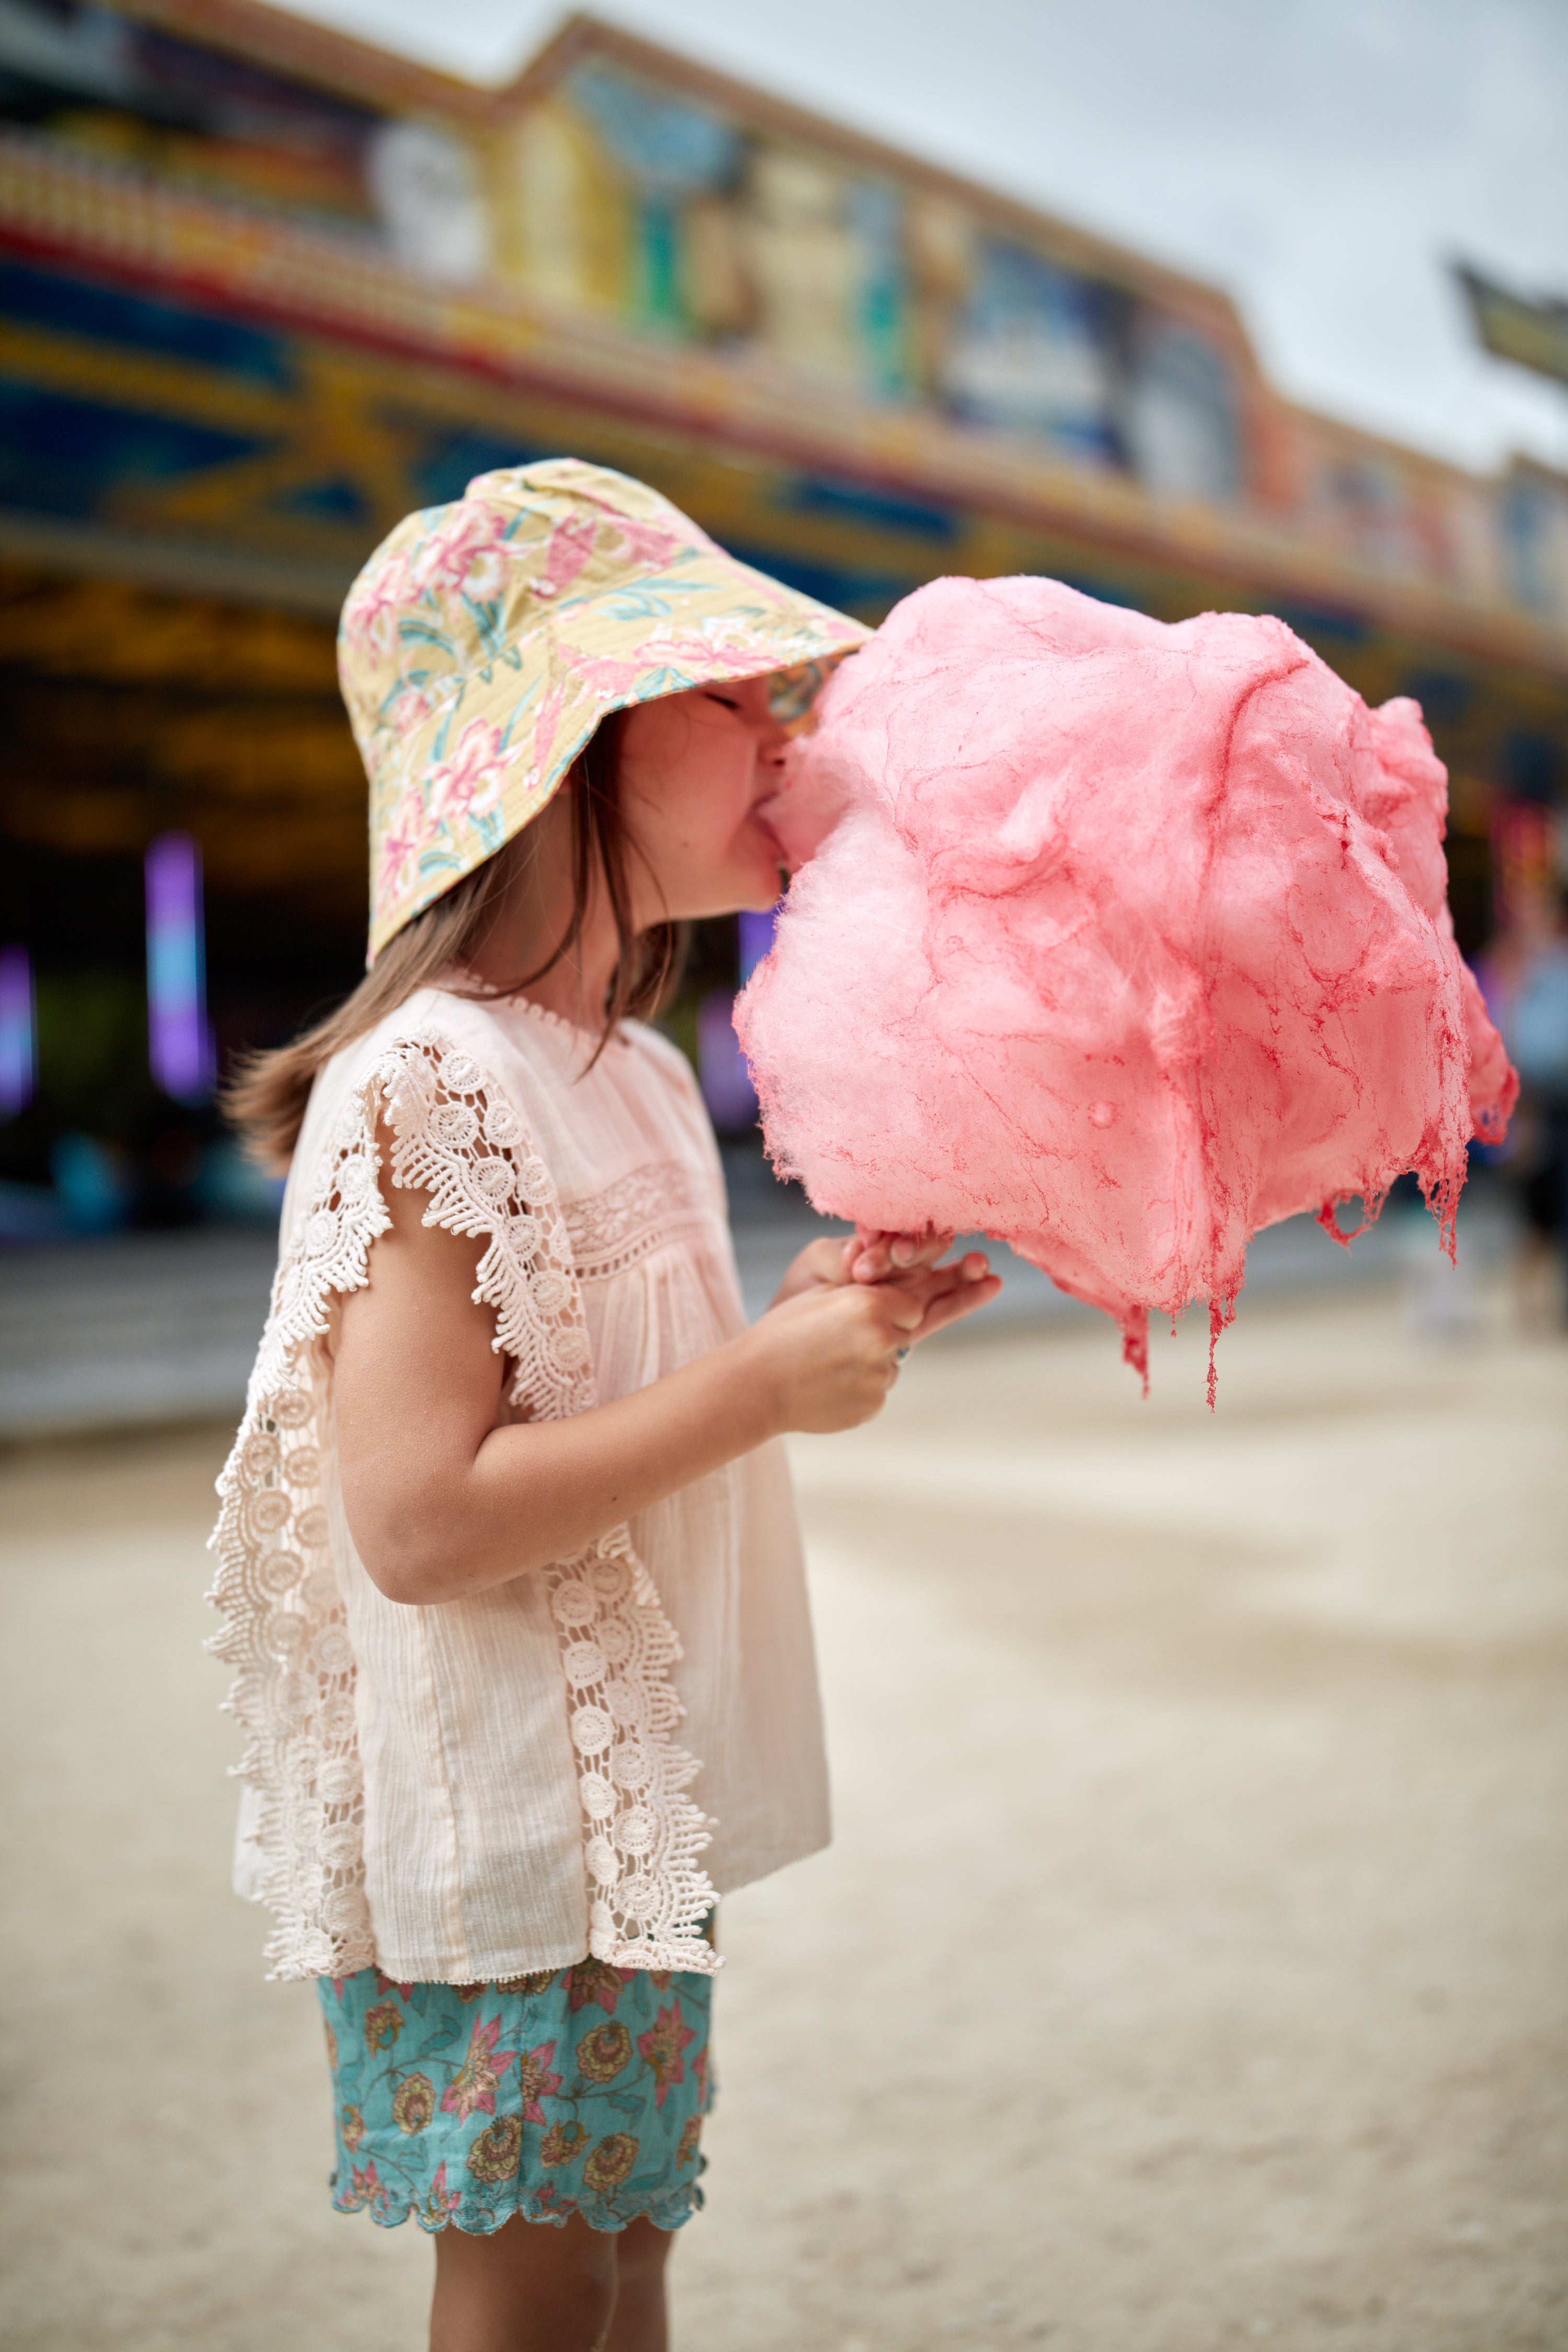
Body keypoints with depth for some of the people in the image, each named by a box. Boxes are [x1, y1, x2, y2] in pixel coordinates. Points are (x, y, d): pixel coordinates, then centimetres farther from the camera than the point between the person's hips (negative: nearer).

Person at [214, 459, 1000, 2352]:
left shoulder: (635, 1074, 9)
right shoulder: (429, 1083, -20)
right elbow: (420, 1519, -26)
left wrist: (799, 1326, 1)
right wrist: (762, 1384, -21)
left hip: (630, 1794, 9)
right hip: (496, 1825, -9)